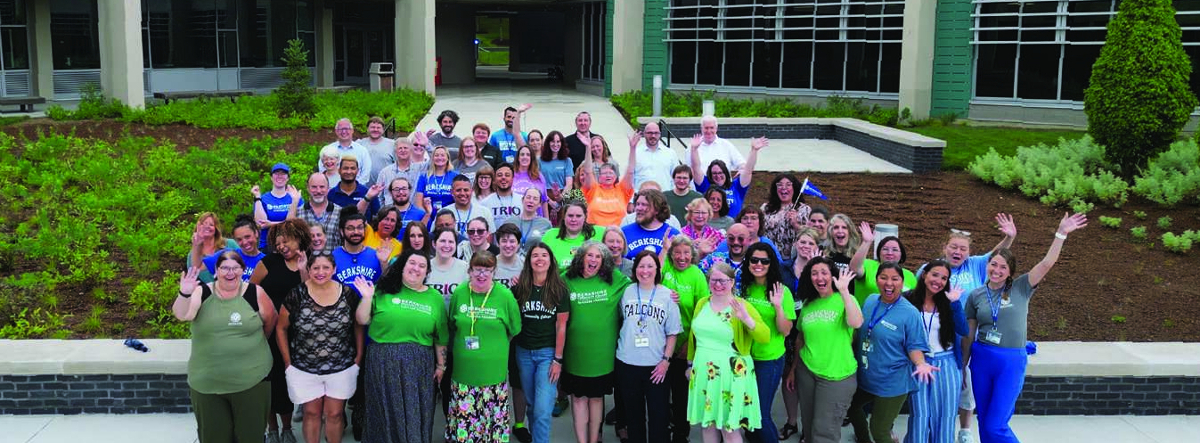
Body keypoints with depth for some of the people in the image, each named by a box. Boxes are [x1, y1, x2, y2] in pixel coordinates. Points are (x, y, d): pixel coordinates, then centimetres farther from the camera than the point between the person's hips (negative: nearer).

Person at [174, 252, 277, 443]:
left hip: (252, 379, -1)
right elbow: (182, 315, -20)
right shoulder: (202, 293, -3)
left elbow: (270, 320, 9)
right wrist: (185, 294, -38)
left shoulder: (255, 293, -4)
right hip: (207, 382, 1)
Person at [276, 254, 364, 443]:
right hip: (304, 369, 0)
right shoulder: (296, 294, -10)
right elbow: (281, 328, 0)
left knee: (335, 413, 10)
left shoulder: (348, 293, -7)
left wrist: (359, 357, 0)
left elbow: (358, 326, 4)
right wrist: (288, 362, -1)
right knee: (312, 413, 13)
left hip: (342, 368, 0)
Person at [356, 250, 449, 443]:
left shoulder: (435, 298, 5)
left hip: (418, 365, 1)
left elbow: (441, 338, 9)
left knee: (415, 416, 8)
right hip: (383, 362, -1)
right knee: (385, 413, 9)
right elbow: (362, 321, 3)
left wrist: (441, 366, 9)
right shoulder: (384, 290, 1)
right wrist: (367, 297, -11)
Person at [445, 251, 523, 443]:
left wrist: (495, 347, 7)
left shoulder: (505, 295, -6)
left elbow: (514, 330, 4)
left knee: (492, 418, 6)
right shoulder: (459, 293, 0)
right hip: (463, 370, 2)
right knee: (463, 416, 9)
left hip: (493, 372, -2)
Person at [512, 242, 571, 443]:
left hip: (548, 352, -3)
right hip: (524, 351, 3)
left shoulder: (559, 289, -5)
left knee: (542, 410, -10)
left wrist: (558, 359, -8)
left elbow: (561, 326, -5)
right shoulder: (519, 287, 0)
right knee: (531, 405, 14)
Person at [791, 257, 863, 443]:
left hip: (836, 376, -4)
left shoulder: (845, 299, -8)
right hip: (807, 371, 5)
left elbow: (856, 323, -29)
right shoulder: (807, 304, 5)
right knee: (809, 427, 15)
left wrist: (844, 290, -27)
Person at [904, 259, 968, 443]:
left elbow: (963, 331, -9)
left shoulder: (947, 302, 1)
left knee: (945, 415, 8)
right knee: (920, 415, 1)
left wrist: (955, 303, -16)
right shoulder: (908, 300, -6)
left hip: (947, 364, 2)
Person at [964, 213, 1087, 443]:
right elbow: (968, 335, 9)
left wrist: (1061, 234, -22)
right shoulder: (975, 296, 4)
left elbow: (1047, 263, -14)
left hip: (1012, 362, -3)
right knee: (984, 423, 10)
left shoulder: (1020, 288, -1)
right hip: (981, 359, 3)